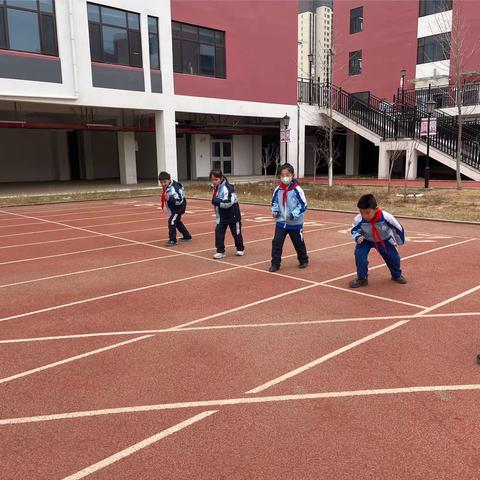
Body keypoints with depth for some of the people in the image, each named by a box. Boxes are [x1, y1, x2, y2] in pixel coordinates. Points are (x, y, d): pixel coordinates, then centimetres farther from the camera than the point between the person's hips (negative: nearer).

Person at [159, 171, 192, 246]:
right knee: (177, 222, 23)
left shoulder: (173, 190, -34)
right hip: (174, 207, 11)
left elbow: (180, 200, -38)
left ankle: (172, 240, -16)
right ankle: (187, 236, 39)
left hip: (179, 206, -11)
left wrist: (169, 199, -48)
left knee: (172, 221, -21)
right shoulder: (167, 186, -7)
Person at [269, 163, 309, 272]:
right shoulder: (278, 190, -3)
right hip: (281, 222, 3)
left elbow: (303, 206, -14)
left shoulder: (297, 190, -16)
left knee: (299, 243, 13)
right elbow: (274, 202, 14)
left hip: (295, 223, -3)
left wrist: (293, 215, -24)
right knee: (276, 242, -5)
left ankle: (303, 261, 36)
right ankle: (275, 264, 6)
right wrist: (275, 211, -5)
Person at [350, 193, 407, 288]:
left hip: (384, 240, 0)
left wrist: (399, 242, -3)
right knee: (359, 253, -24)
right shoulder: (358, 219, -34)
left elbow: (399, 229, -18)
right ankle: (362, 278, -5)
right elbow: (354, 230, -11)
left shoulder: (386, 217, -37)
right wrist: (357, 237, -34)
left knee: (394, 257, -5)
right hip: (366, 240, 0)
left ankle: (397, 275, 30)